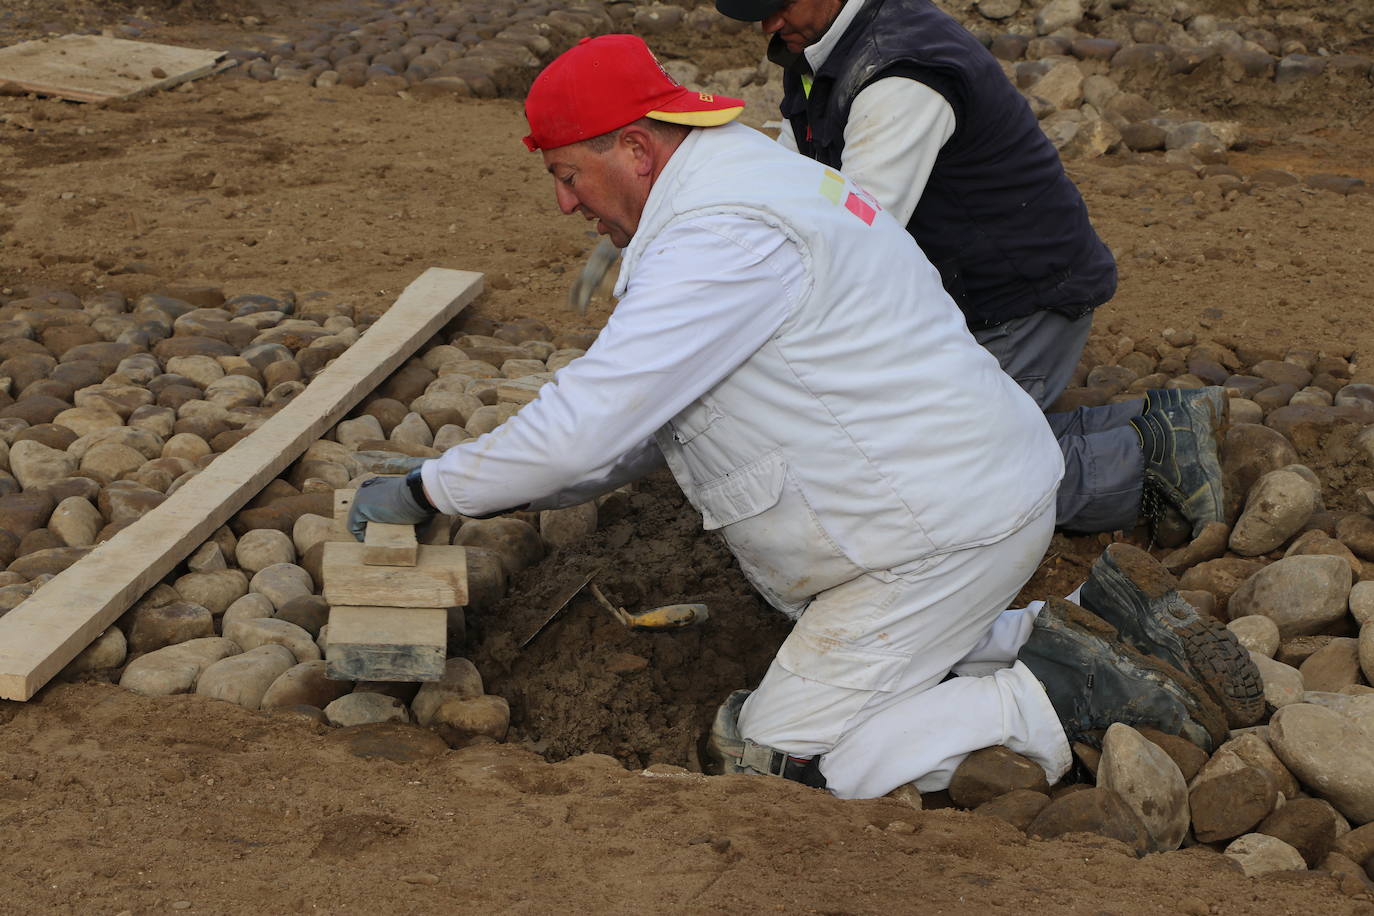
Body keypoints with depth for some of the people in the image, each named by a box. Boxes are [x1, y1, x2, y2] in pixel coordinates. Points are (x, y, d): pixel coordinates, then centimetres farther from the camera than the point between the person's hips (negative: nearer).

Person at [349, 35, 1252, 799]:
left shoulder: (721, 236, -22)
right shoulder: (751, 180, 13)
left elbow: (584, 427, -25)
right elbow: (647, 419, 19)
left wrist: (422, 490, -11)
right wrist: (503, 492, 13)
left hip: (942, 535, -10)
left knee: (767, 758, -2)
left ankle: (1064, 701, -5)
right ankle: (1082, 635, 15)